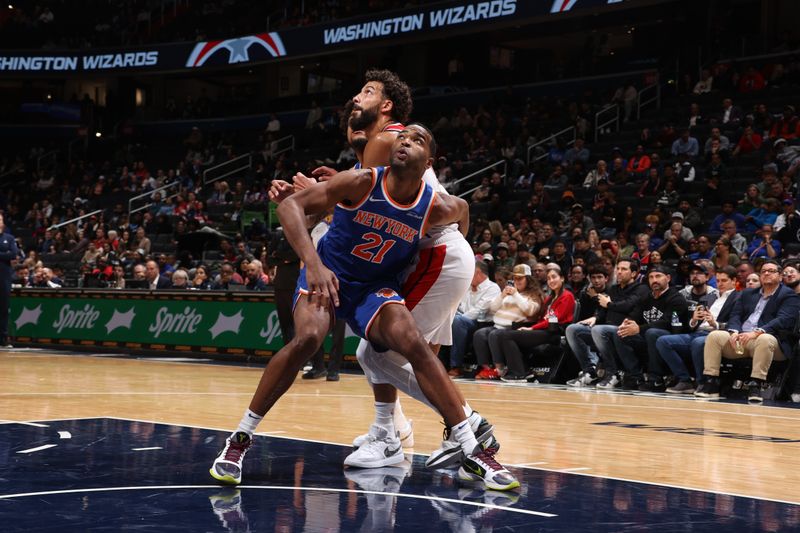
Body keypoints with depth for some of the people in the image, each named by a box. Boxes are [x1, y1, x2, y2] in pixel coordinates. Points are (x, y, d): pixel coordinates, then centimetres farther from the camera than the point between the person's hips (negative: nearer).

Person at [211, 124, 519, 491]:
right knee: (308, 338, -30)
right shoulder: (362, 183, -21)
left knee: (414, 344, -22)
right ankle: (239, 440, -16)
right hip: (327, 275, -2)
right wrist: (313, 263, -38)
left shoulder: (436, 208, -12)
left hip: (376, 287, 2)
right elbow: (290, 205, -27)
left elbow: (462, 209, 14)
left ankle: (473, 455, -17)